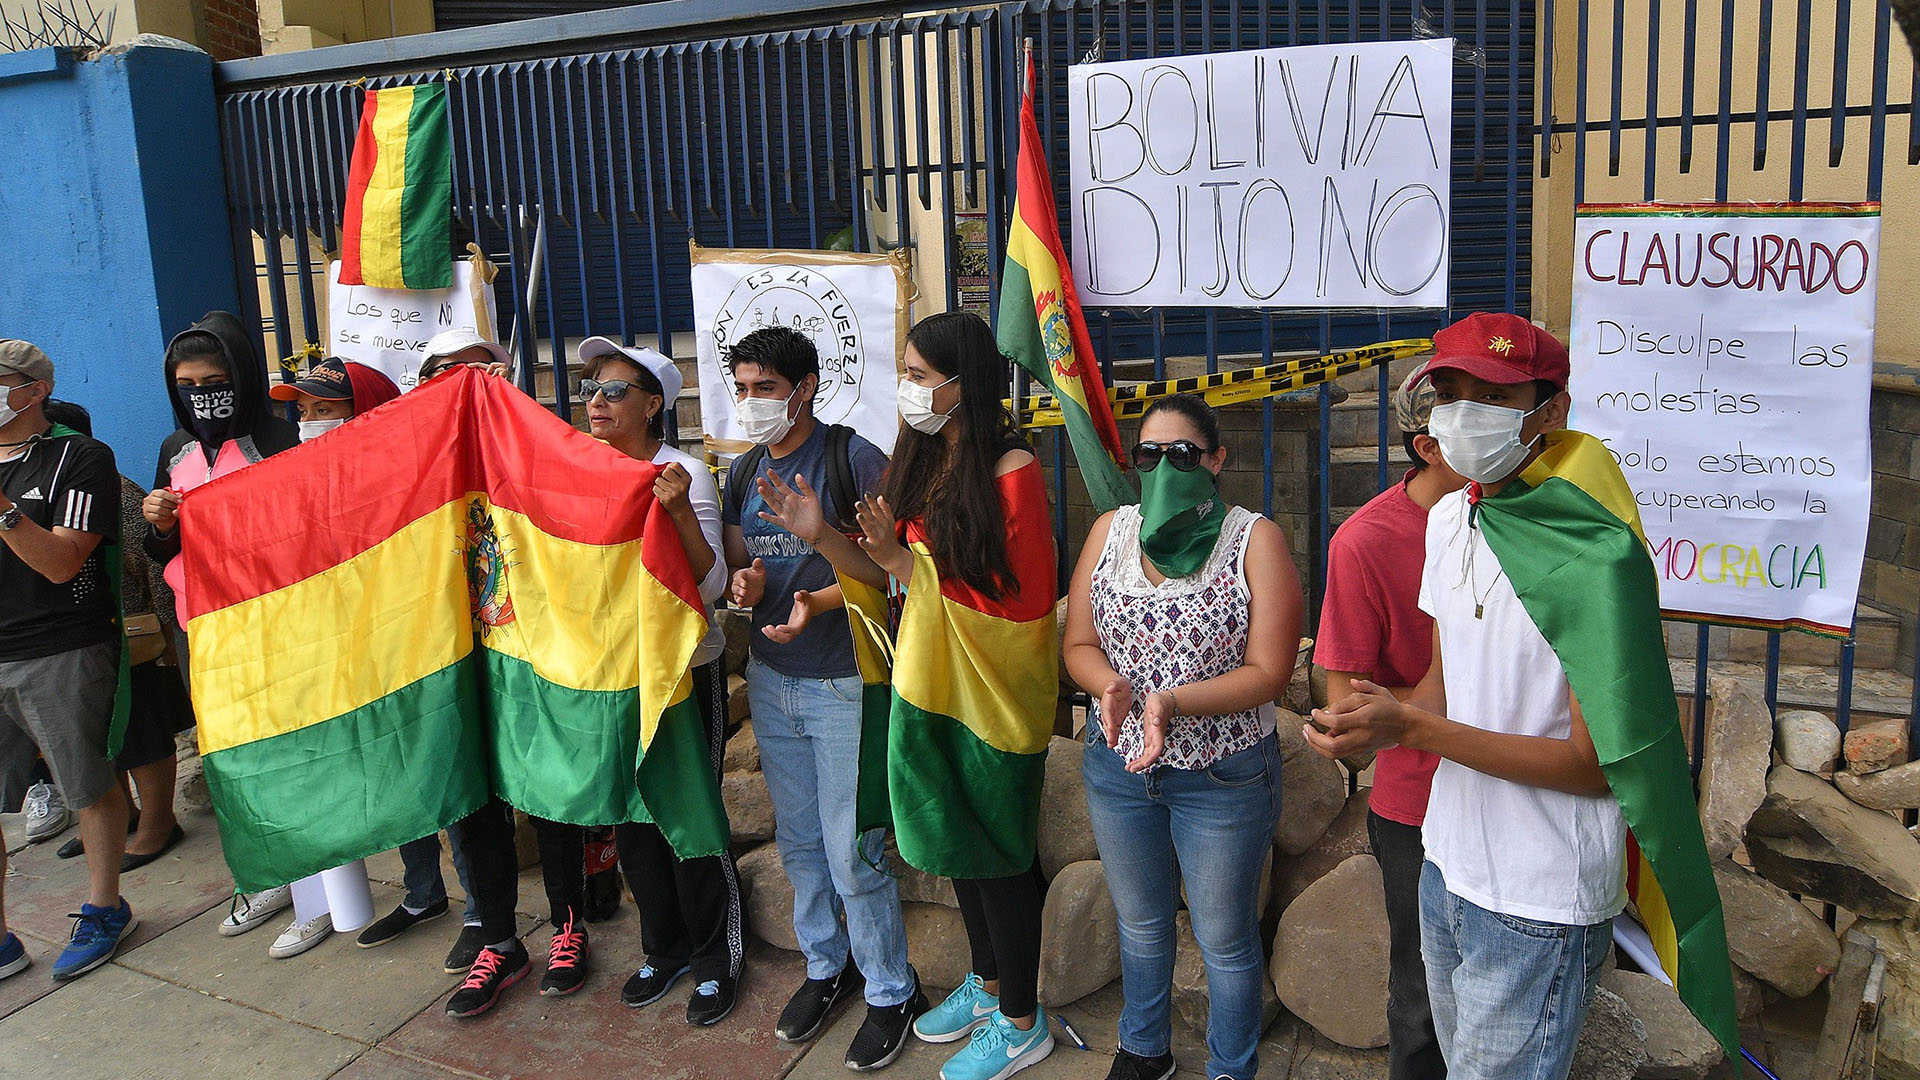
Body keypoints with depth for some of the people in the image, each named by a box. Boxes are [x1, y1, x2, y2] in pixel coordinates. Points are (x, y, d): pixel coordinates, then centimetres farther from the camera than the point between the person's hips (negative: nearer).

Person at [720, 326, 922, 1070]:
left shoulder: (853, 458, -12)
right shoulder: (744, 473, 9)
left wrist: (821, 602, -26)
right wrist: (743, 582, -5)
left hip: (844, 683, -6)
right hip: (770, 680, 6)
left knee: (852, 852, -2)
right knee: (798, 841, 16)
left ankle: (891, 991, 17)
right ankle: (826, 967, 36)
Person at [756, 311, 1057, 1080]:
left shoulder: (1012, 470, -21)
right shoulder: (920, 459, 3)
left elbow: (1024, 603, -23)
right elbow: (890, 571, 7)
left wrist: (910, 564, -25)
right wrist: (820, 536, -11)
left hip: (993, 693, -7)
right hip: (932, 684, 7)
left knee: (997, 855, 7)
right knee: (957, 841, 21)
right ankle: (987, 982, 43)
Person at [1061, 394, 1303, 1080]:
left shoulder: (1255, 540, -13)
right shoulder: (1110, 531, -1)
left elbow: (1268, 672, -17)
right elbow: (1078, 644, 1)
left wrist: (1172, 701, -30)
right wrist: (1111, 685, -21)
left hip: (1224, 776, -4)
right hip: (1117, 764, 4)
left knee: (1225, 939, 13)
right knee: (1139, 922, 23)